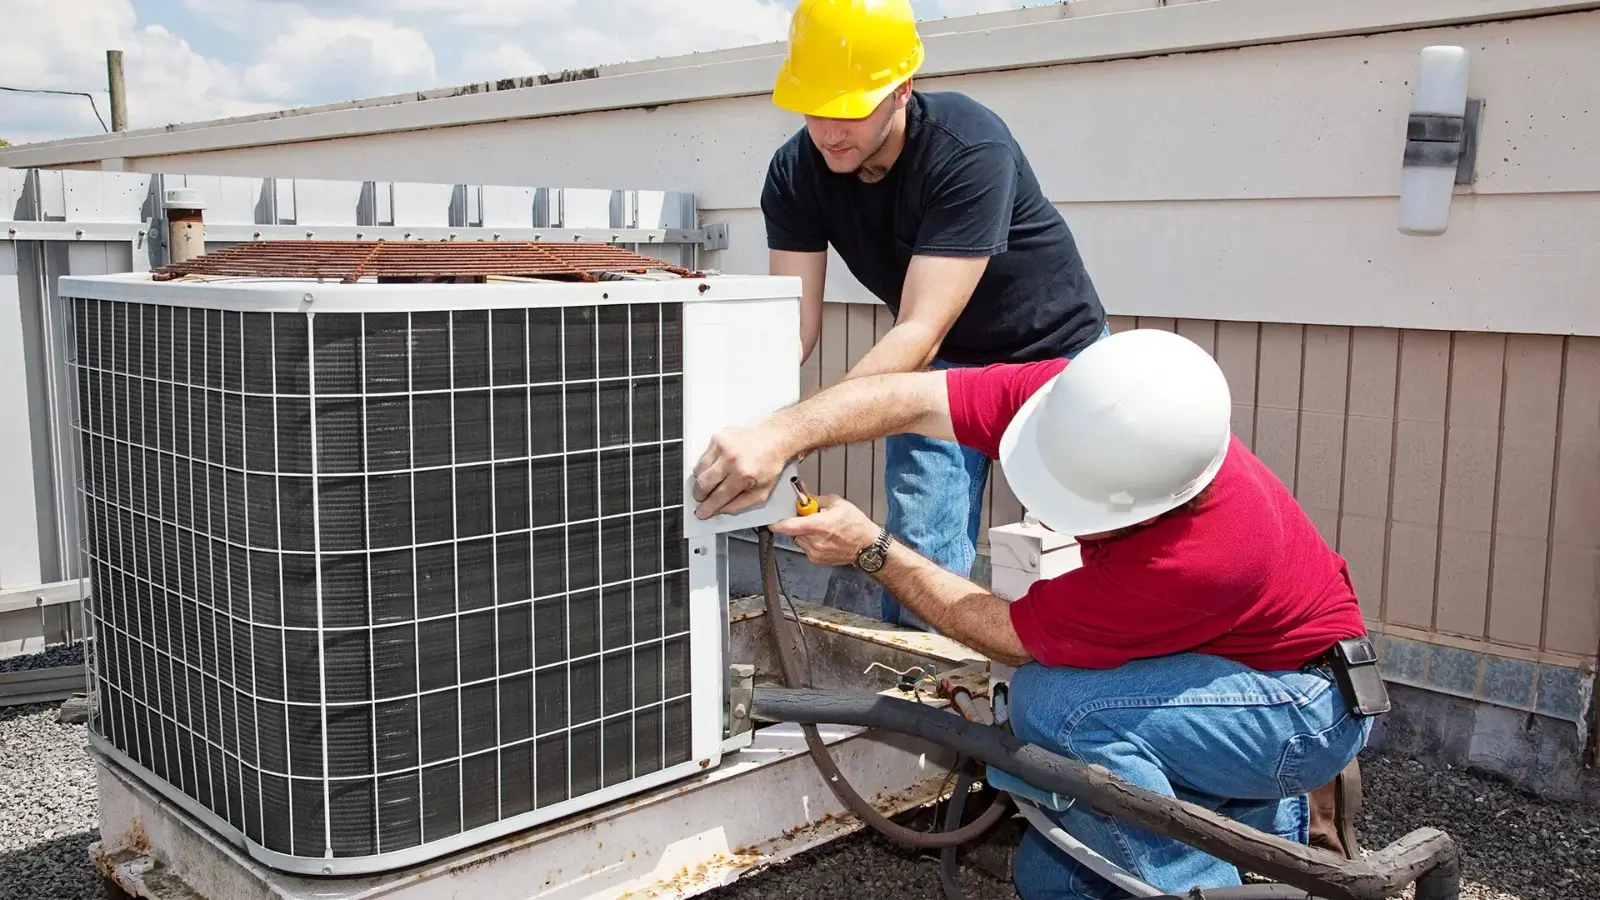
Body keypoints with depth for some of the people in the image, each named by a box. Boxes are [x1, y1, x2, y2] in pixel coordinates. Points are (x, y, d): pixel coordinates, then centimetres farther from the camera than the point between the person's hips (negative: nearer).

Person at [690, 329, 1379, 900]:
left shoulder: (1206, 556, -39)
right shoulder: (1081, 401, -23)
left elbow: (1013, 637, -27)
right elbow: (915, 400, -22)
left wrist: (870, 549, -23)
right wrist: (780, 435, -37)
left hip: (1312, 701, -7)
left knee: (1052, 701, -31)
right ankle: (1267, 814, 18)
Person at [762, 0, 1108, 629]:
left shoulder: (971, 151, -33)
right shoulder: (797, 172, -17)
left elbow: (920, 332, -40)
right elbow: (792, 324, -20)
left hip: (1055, 352, -3)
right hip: (941, 365, 4)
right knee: (918, 560, -5)